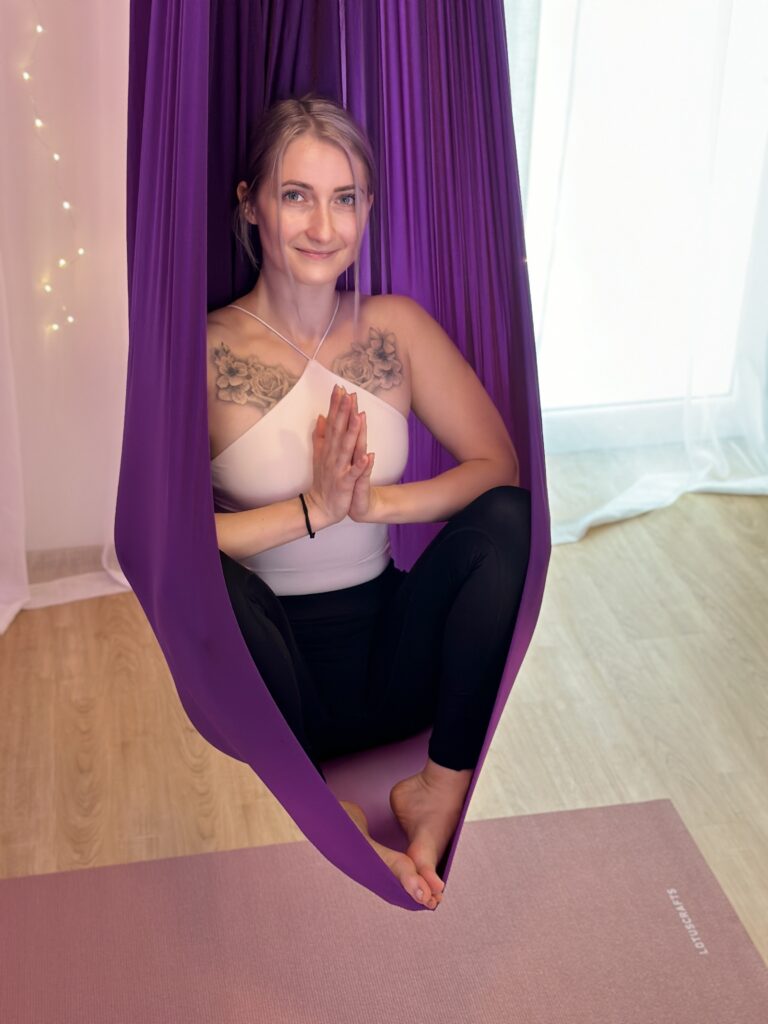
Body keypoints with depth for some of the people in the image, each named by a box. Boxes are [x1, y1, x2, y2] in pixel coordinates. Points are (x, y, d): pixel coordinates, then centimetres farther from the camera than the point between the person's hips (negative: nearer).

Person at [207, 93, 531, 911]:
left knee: (506, 516, -20)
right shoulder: (204, 351, -10)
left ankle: (442, 789, -17)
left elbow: (498, 463, -5)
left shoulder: (397, 327, 2)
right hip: (271, 656, -3)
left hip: (389, 650, 3)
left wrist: (373, 501, -19)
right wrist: (314, 507, -25)